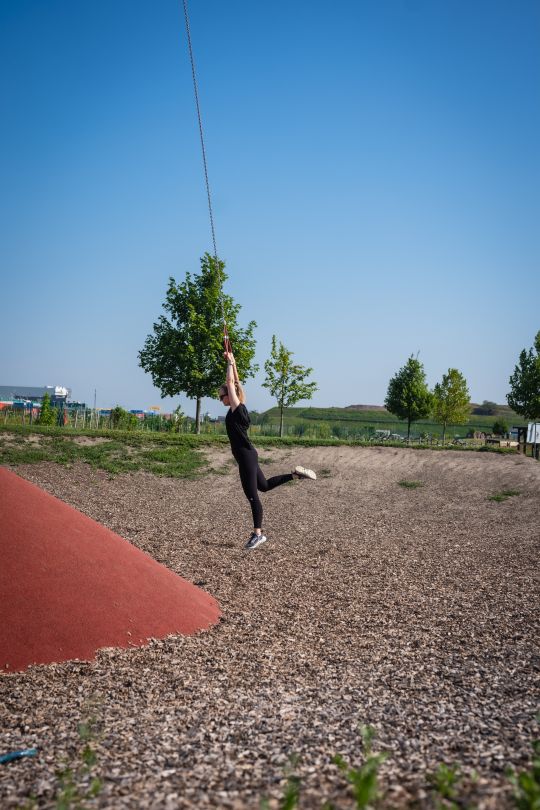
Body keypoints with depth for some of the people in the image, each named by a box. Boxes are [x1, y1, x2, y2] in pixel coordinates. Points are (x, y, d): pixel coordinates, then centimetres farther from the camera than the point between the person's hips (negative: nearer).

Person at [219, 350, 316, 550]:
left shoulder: (237, 409, -12)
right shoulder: (236, 409, 9)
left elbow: (231, 382, -16)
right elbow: (235, 382, 19)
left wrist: (230, 363, -8)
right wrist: (232, 362, 18)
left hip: (246, 456, -10)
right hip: (246, 456, 10)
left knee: (252, 494, -6)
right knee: (263, 486, 23)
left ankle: (258, 534, -2)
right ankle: (295, 473, 22)